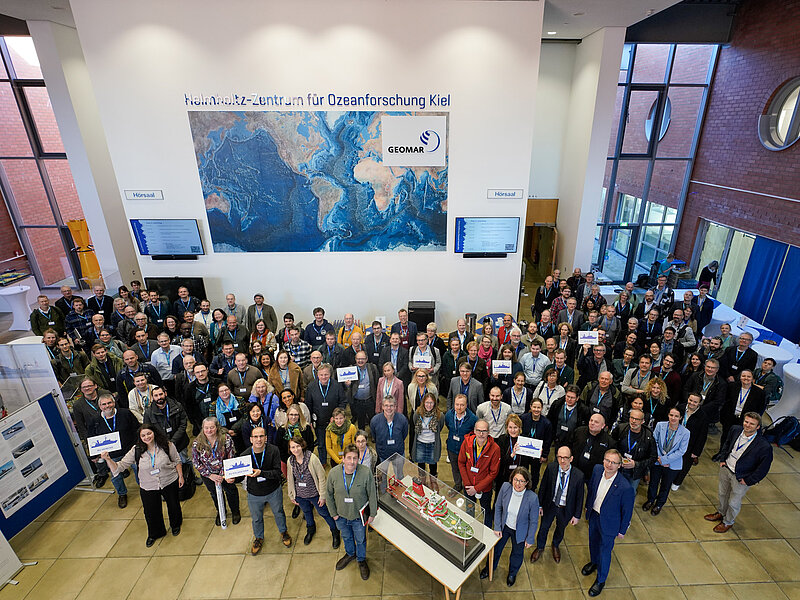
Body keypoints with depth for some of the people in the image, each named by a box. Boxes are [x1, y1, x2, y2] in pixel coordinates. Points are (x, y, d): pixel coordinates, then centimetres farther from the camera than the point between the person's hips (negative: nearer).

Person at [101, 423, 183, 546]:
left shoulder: (167, 445, -17)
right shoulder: (136, 451, -14)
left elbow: (177, 461, -5)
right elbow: (120, 466, -13)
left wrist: (180, 476, -4)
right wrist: (108, 459, -29)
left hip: (170, 482, -1)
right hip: (148, 488, 1)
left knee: (173, 506, 19)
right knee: (151, 513, 17)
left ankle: (176, 525, 54)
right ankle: (154, 534, 50)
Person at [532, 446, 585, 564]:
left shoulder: (578, 475, -25)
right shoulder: (550, 468, -22)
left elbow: (579, 497, -11)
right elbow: (542, 488, -9)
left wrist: (577, 515, -3)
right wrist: (540, 505, -3)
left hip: (565, 509, 0)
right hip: (550, 505, 0)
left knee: (560, 529, 26)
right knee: (544, 528, 20)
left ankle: (555, 546, 59)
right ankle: (540, 547, 50)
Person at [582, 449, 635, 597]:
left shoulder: (625, 487, -34)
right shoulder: (597, 469, -20)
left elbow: (627, 511, -17)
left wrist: (622, 530, -5)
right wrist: (588, 506, 12)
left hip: (608, 523, -4)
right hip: (593, 515, 5)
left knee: (605, 550, 18)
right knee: (593, 541, 29)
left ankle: (601, 580, 44)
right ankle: (594, 562, 60)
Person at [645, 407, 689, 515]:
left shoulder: (685, 432, -17)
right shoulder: (660, 425, -13)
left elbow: (681, 451, -14)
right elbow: (654, 442, -6)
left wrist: (664, 459, -17)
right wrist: (658, 458, -13)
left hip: (672, 465, -1)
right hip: (657, 461, 1)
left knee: (665, 486, 19)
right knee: (653, 483, 19)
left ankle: (659, 504, 44)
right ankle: (650, 500, 45)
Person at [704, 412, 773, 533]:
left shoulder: (764, 447, -29)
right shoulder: (735, 430, -14)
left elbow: (764, 468, -18)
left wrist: (748, 481, -13)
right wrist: (722, 459, 5)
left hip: (740, 478, -4)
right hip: (726, 468, 5)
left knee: (734, 502, 17)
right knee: (722, 494, 26)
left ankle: (728, 522, 43)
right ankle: (721, 513, 52)